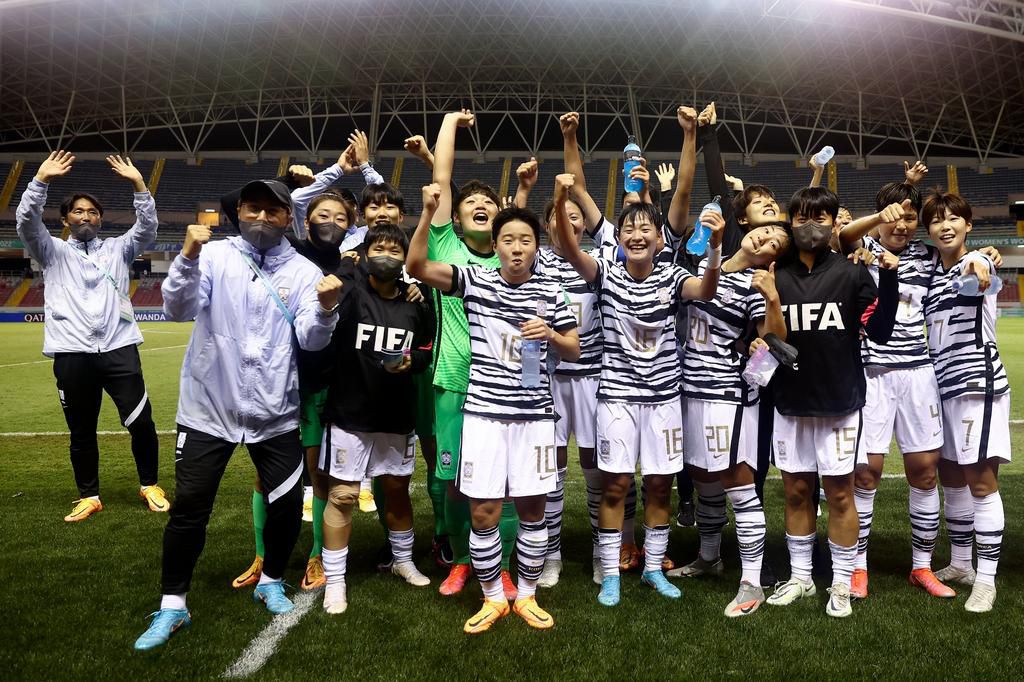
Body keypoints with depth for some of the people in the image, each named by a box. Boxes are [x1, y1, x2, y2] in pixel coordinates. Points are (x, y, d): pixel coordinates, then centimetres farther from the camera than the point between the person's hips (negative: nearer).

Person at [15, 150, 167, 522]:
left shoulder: (117, 249, 16)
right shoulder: (53, 252, 14)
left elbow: (147, 228, 0)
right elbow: (27, 222, -3)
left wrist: (138, 184, -13)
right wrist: (41, 179, -16)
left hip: (118, 348, 0)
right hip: (71, 354, 1)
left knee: (141, 422, -5)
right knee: (81, 431, 9)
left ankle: (149, 485, 14)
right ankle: (89, 496, 24)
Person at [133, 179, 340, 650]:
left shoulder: (303, 271, -1)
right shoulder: (214, 256, -3)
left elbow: (310, 340, -10)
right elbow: (179, 309, -16)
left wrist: (325, 307, -31)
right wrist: (188, 257, -33)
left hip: (275, 414, 1)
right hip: (209, 408, -1)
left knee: (287, 506, 8)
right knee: (189, 508, 4)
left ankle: (271, 583, 34)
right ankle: (172, 607, 21)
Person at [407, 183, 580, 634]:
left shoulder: (550, 292, 4)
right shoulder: (475, 280, 1)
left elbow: (574, 350, 10)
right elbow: (417, 266, -8)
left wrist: (550, 334, -11)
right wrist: (428, 213, -18)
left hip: (535, 413, 1)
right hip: (484, 411, -1)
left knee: (532, 509, 9)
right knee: (483, 513, 2)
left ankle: (527, 596, 27)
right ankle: (493, 599, 22)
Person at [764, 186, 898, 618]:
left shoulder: (852, 274, -2)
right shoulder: (775, 276, 3)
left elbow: (880, 333, -8)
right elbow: (761, 334, 11)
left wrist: (888, 279, -17)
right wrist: (757, 345, -11)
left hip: (840, 403, -2)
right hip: (790, 403, 2)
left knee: (840, 493, 5)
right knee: (796, 491, 11)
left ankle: (842, 584, 19)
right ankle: (799, 577, 25)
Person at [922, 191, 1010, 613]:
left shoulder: (975, 262, -10)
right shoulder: (931, 271, 9)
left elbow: (977, 272, -35)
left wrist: (977, 271, -62)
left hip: (978, 382, -7)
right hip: (944, 386, 7)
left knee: (981, 482, -3)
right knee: (950, 477, 14)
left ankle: (986, 580, 6)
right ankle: (960, 564, 28)